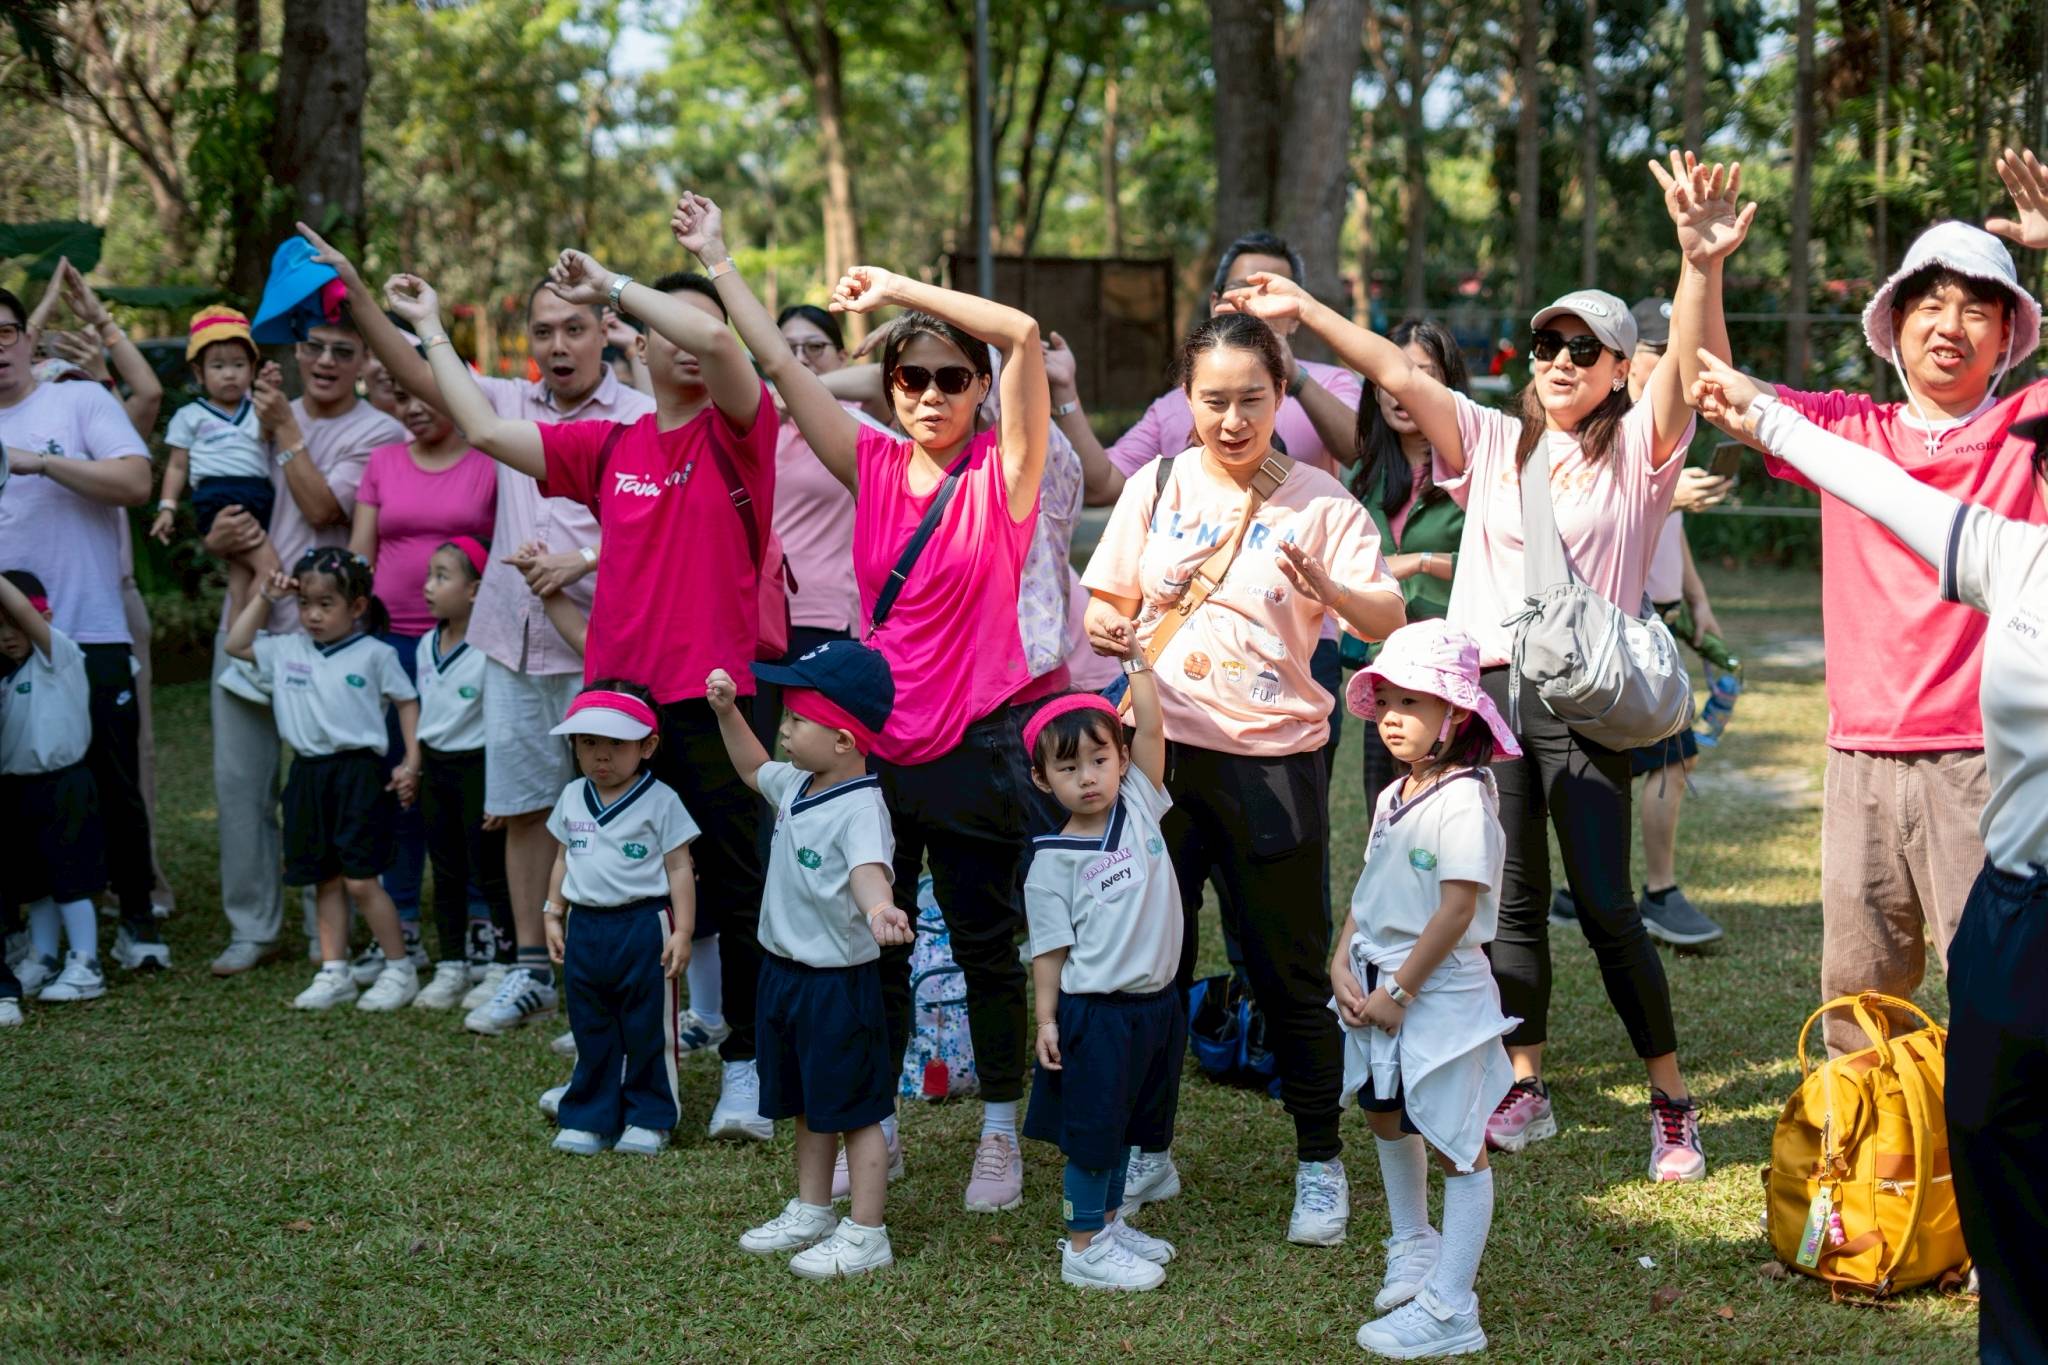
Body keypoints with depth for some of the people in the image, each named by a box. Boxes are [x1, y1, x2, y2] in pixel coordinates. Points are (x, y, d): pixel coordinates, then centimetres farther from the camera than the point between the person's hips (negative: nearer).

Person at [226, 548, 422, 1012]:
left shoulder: (374, 654, -3)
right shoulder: (288, 650, 10)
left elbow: (407, 702, 3)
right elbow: (236, 644, 16)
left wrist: (411, 762, -4)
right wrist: (265, 597, 8)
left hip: (358, 773, -5)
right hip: (309, 775, 5)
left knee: (360, 880, -7)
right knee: (326, 881, 10)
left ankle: (400, 969, 4)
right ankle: (334, 973, 16)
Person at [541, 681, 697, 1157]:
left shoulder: (659, 801, -8)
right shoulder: (572, 798, 8)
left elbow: (679, 868, -7)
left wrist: (682, 932, -12)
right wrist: (553, 917, 12)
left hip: (643, 926, -5)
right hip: (585, 926, 5)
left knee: (647, 1029, 5)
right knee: (590, 1030, 12)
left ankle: (649, 1118, 16)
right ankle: (589, 1118, 20)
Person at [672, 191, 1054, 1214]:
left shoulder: (1003, 475, -7)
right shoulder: (875, 469, 4)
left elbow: (1023, 334, -20)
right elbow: (780, 364, 3)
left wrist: (899, 288, -17)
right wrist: (720, 267, 2)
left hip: (976, 745, -4)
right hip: (876, 740, 4)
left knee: (986, 945, 6)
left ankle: (999, 1133, 20)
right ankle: (876, 1126, 24)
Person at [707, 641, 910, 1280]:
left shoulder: (860, 807, -25)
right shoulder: (796, 787, 3)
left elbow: (869, 868, -43)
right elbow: (754, 769, 26)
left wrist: (879, 907, -65)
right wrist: (728, 712, 14)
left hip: (838, 981, -9)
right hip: (784, 971, 9)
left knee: (854, 1110, 2)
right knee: (807, 1106, 22)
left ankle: (865, 1237, 10)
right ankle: (810, 1213, 36)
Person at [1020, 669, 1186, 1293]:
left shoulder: (1139, 807, 2)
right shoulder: (1054, 860, -11)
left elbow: (1151, 729, -6)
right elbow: (1050, 948, -8)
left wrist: (1138, 662, -8)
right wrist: (1046, 1020, -10)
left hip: (1155, 1003, 6)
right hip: (1094, 1013, -6)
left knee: (1127, 1127, 19)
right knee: (1092, 1132, 3)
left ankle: (1108, 1224, 34)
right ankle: (1083, 1248, 15)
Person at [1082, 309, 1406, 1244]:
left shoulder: (1317, 500, -4)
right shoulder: (1156, 487, 4)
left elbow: (1389, 625, -13)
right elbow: (1107, 602, 12)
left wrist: (1328, 587, -33)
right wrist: (1103, 629, -11)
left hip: (1274, 757, -3)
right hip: (1162, 747, 3)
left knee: (1291, 969, 3)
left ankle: (1319, 1164, 18)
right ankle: (1147, 1152, 25)